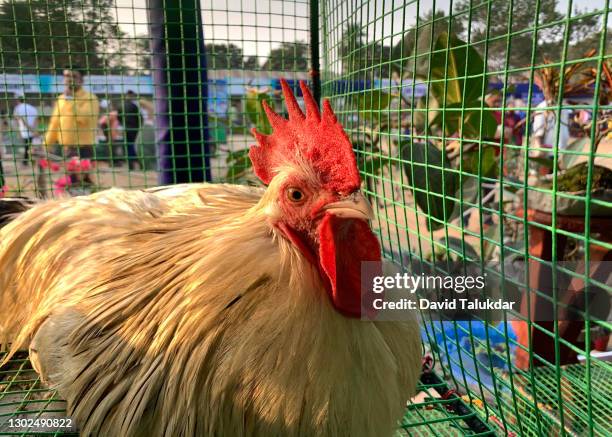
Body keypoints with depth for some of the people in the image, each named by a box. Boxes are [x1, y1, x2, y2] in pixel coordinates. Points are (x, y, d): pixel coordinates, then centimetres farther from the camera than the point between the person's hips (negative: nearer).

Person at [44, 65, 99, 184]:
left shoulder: (90, 98, -7)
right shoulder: (61, 98, 14)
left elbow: (85, 118, -24)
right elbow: (54, 123, 19)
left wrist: (70, 99, -18)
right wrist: (46, 145, 15)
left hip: (83, 148, -7)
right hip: (66, 148, 7)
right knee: (70, 182, 13)